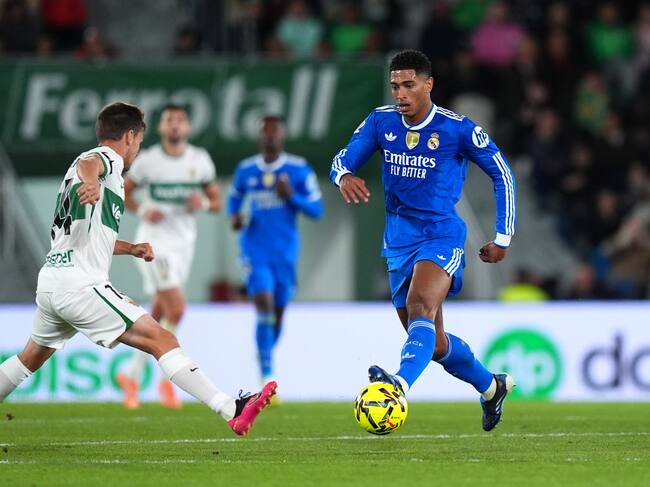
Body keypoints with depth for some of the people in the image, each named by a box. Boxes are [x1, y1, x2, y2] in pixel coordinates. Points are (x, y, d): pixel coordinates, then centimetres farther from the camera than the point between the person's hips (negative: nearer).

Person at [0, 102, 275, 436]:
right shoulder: (108, 158, -2)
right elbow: (88, 163, -29)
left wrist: (130, 249, 35)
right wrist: (90, 181, -51)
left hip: (49, 281, 10)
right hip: (81, 285, -10)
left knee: (33, 356, 29)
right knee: (162, 340, -15)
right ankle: (233, 410, -24)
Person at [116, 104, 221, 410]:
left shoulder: (201, 160, 5)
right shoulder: (147, 160, -4)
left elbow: (216, 201, 13)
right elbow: (122, 192, 6)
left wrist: (204, 203, -10)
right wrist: (142, 210, -13)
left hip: (184, 243, 5)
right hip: (155, 242, -5)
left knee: (158, 316, 9)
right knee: (176, 308, -17)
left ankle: (132, 376, 24)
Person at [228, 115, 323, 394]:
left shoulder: (299, 170, -2)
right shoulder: (245, 170, 4)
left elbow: (317, 210, -1)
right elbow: (234, 197, 22)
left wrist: (292, 197, -17)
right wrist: (234, 216, 0)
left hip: (285, 252, 1)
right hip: (255, 249, -1)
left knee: (277, 312, 12)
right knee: (264, 305, -18)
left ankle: (265, 351, 43)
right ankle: (267, 376, -20)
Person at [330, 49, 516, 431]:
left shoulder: (457, 129, -9)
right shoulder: (381, 122, 2)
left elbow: (502, 173, 1)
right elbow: (344, 159, 2)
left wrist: (503, 238, 1)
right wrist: (344, 176, -25)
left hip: (442, 235, -5)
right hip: (399, 239, 6)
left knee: (421, 304, -34)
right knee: (435, 345, 13)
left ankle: (402, 383, -58)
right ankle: (491, 386, 38)